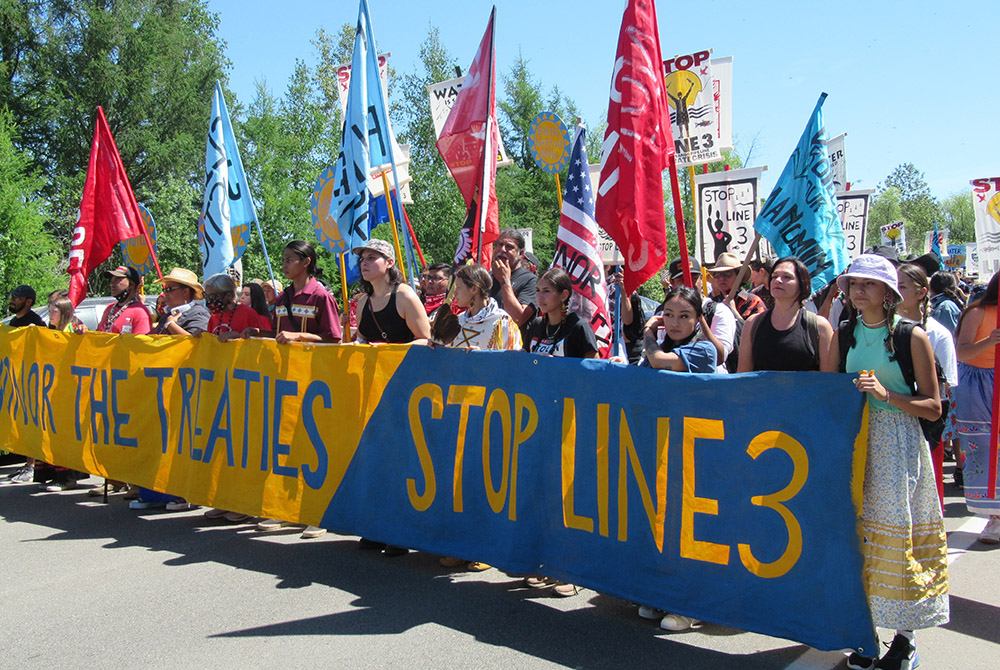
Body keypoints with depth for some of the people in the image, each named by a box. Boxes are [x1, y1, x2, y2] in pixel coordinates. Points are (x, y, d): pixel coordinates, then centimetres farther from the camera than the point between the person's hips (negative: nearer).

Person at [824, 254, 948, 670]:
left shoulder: (912, 336, -3)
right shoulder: (844, 335, 8)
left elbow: (933, 408, -4)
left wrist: (887, 394, -17)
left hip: (899, 444, -3)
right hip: (853, 440, 4)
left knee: (897, 529, -3)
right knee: (857, 530, 4)